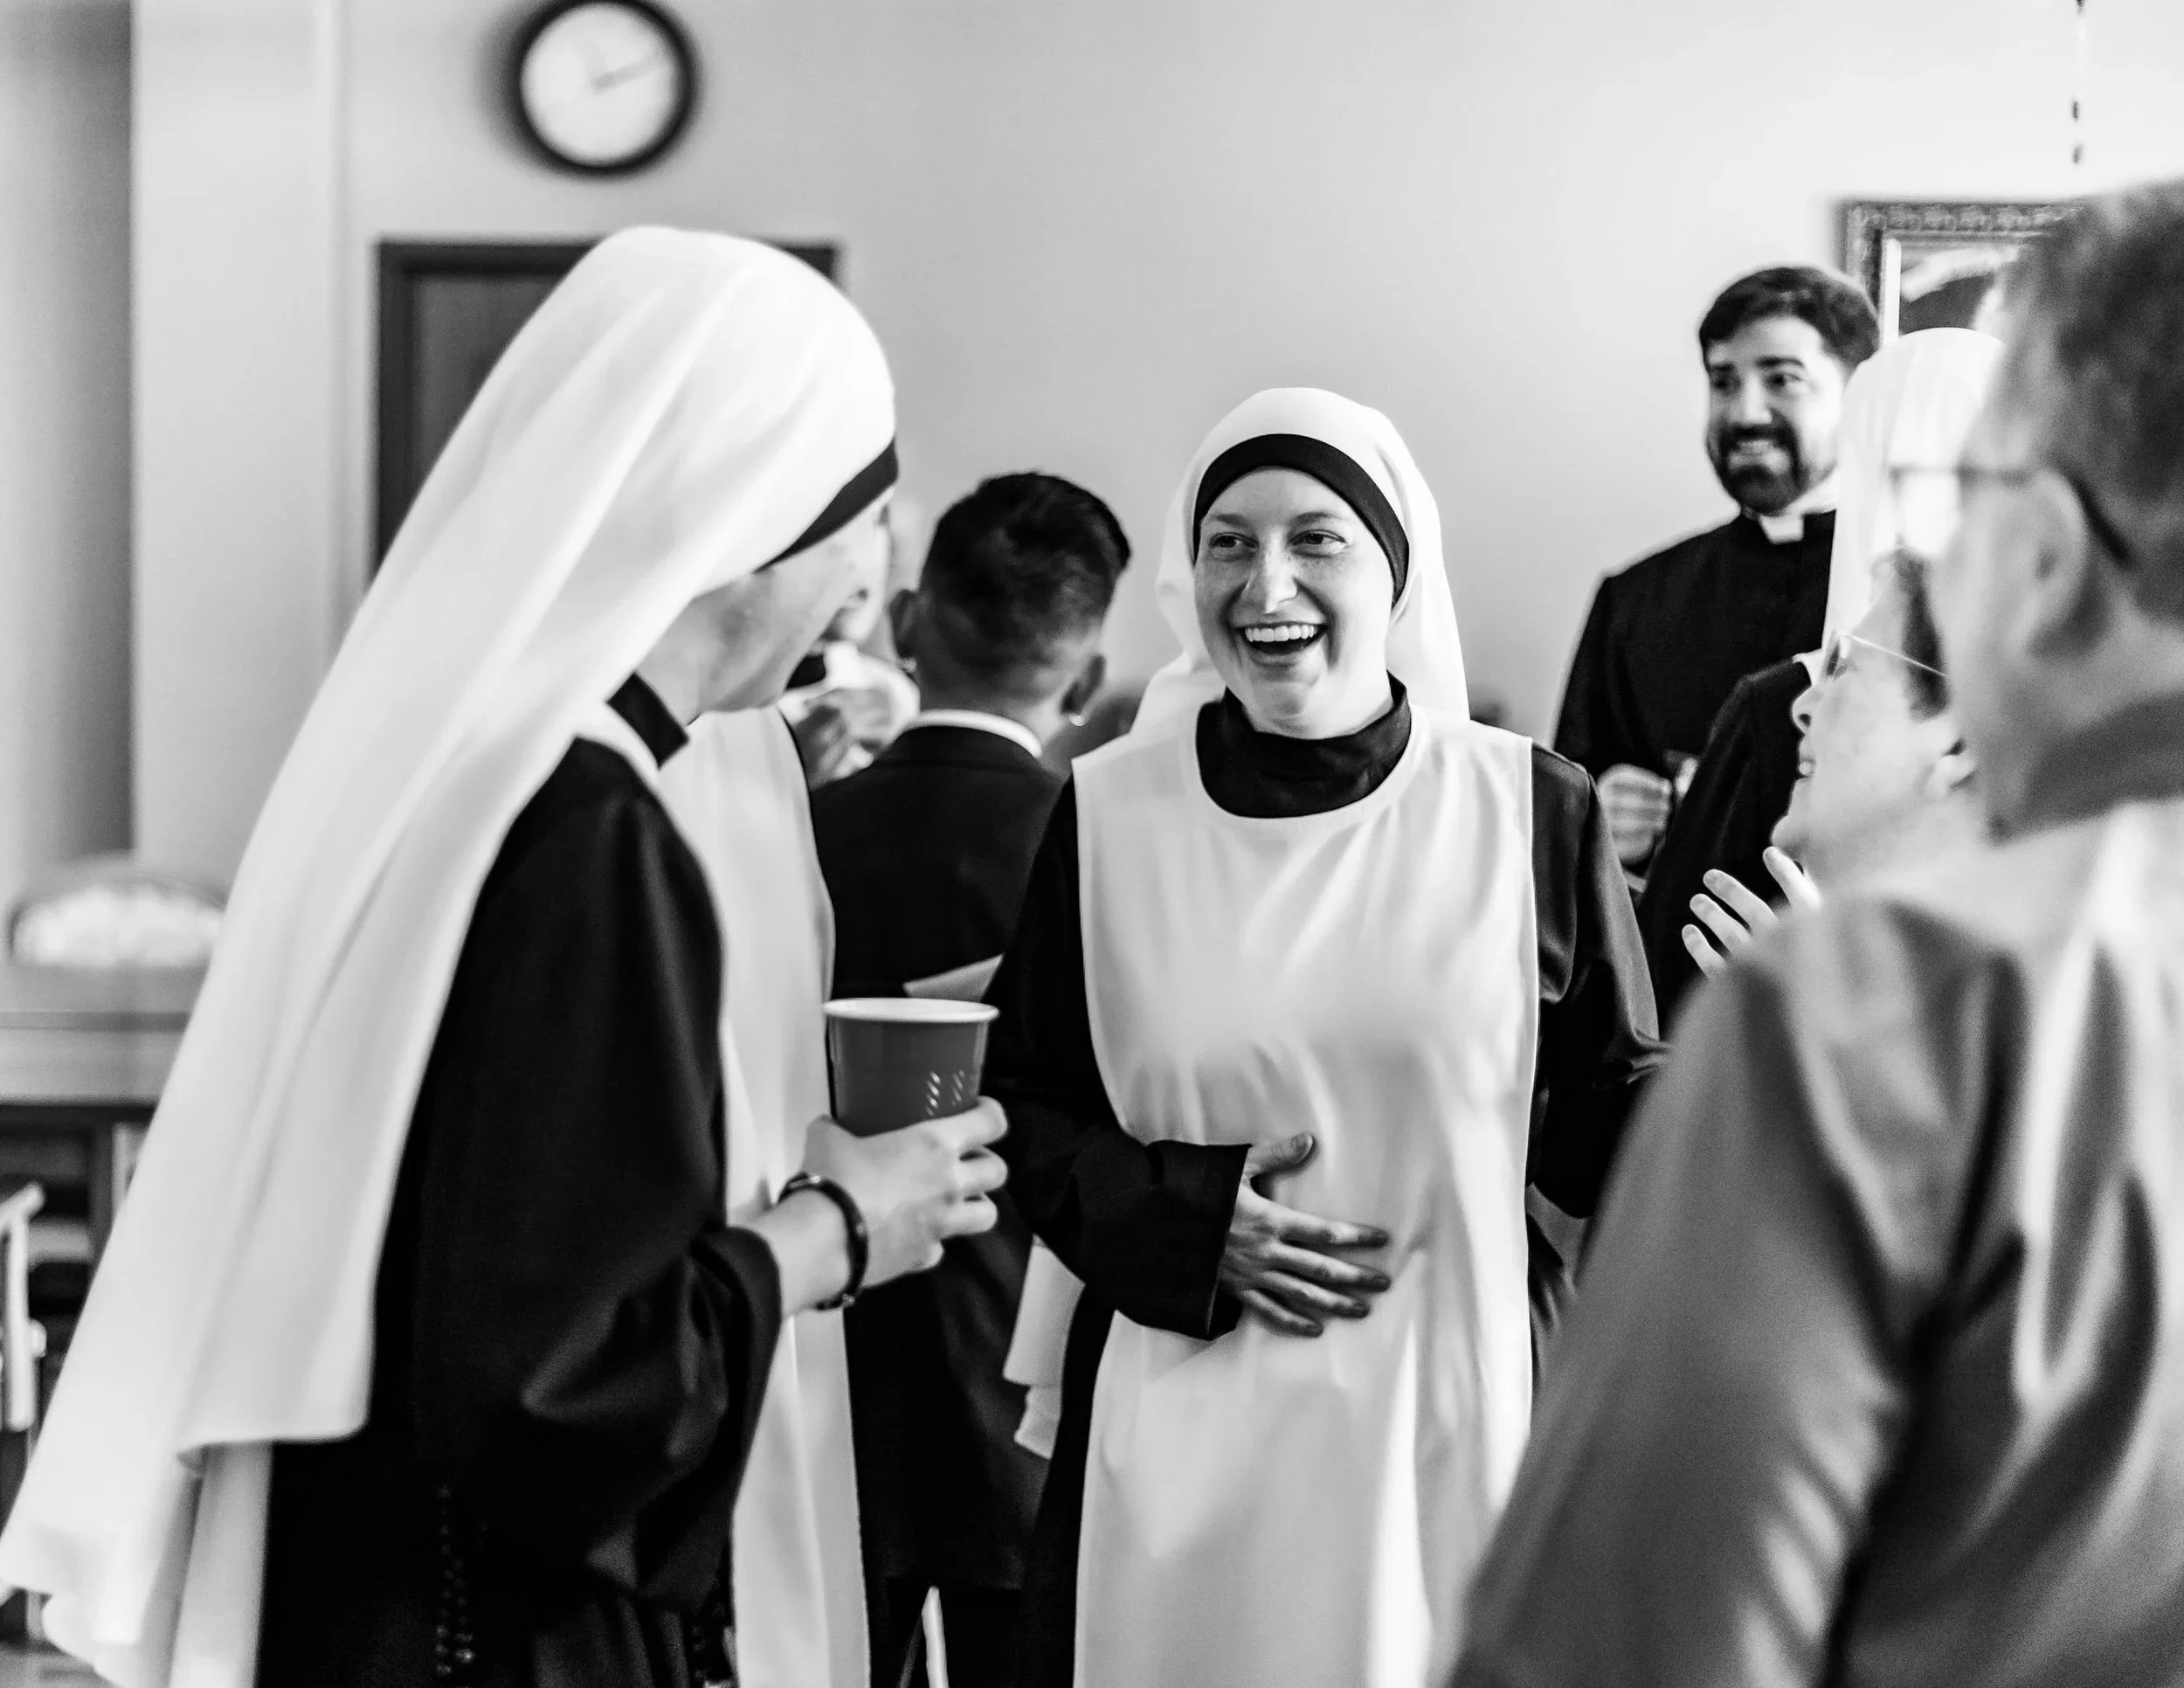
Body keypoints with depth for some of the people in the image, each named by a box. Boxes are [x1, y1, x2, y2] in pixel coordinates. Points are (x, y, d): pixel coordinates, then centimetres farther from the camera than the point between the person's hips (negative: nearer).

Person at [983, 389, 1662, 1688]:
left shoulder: (1531, 813, -1)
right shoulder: (1109, 815, 1)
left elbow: (1600, 1126, 5)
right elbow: (1024, 1106, 8)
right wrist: (1194, 1220, -8)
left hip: (1447, 1434, 0)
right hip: (1176, 1446, 1)